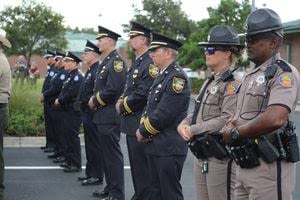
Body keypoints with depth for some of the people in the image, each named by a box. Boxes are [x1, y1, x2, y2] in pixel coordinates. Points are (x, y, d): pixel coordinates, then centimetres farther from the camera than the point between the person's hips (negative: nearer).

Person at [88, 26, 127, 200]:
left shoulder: (116, 62, -14)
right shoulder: (106, 62, 16)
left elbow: (113, 89, -23)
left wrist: (95, 101, -11)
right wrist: (94, 99, 6)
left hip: (110, 117, -10)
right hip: (103, 116, 10)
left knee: (113, 155, -5)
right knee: (107, 154, 16)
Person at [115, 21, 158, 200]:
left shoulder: (150, 63, -16)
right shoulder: (137, 62, 16)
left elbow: (143, 94, -23)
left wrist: (123, 107, -11)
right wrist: (122, 100, 4)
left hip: (140, 125, -10)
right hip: (132, 123, 10)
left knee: (142, 167, -3)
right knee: (136, 165, 16)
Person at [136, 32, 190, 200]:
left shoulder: (178, 77, -16)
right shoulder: (162, 76, 15)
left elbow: (164, 114, -21)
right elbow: (150, 106, 19)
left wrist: (143, 131, -10)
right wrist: (142, 127, 1)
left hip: (170, 148, -9)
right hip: (155, 146, 9)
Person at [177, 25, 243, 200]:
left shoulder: (233, 83, -14)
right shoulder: (211, 82, 16)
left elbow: (227, 120, -23)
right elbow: (197, 112, 18)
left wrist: (193, 130, -18)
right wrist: (183, 125, -2)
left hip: (221, 157, -9)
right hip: (201, 156, 9)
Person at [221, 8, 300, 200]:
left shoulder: (284, 73, -13)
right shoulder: (252, 74, 17)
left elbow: (275, 119, -28)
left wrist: (236, 133, -15)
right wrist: (231, 125, -3)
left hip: (269, 166, -9)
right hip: (245, 165, 9)